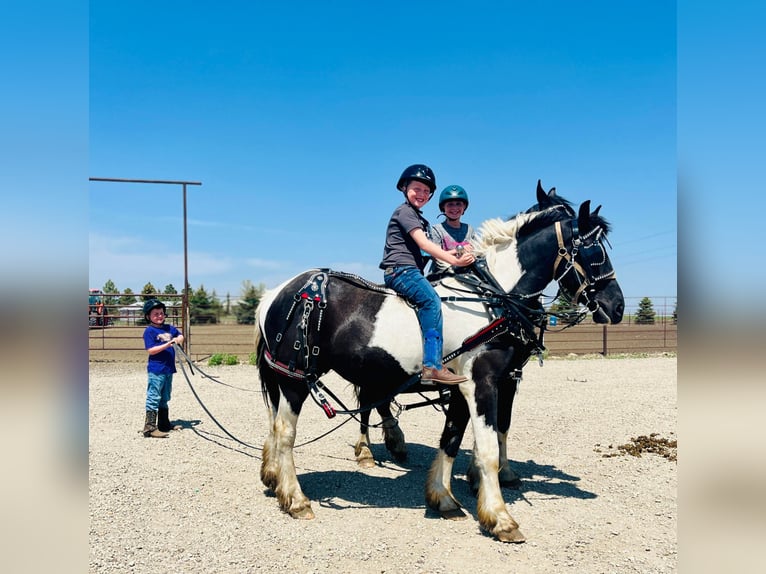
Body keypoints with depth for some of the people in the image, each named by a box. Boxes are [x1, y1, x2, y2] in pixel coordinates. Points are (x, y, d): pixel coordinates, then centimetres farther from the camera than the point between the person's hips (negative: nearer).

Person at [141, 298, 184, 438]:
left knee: (164, 398, 17)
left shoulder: (169, 328, 10)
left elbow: (180, 336, 24)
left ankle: (164, 424, 28)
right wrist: (167, 344, -25)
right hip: (156, 370, -7)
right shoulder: (149, 331, -9)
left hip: (168, 369, 8)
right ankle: (149, 427, -6)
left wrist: (178, 339, 1)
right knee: (154, 398, -7)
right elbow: (151, 350, -16)